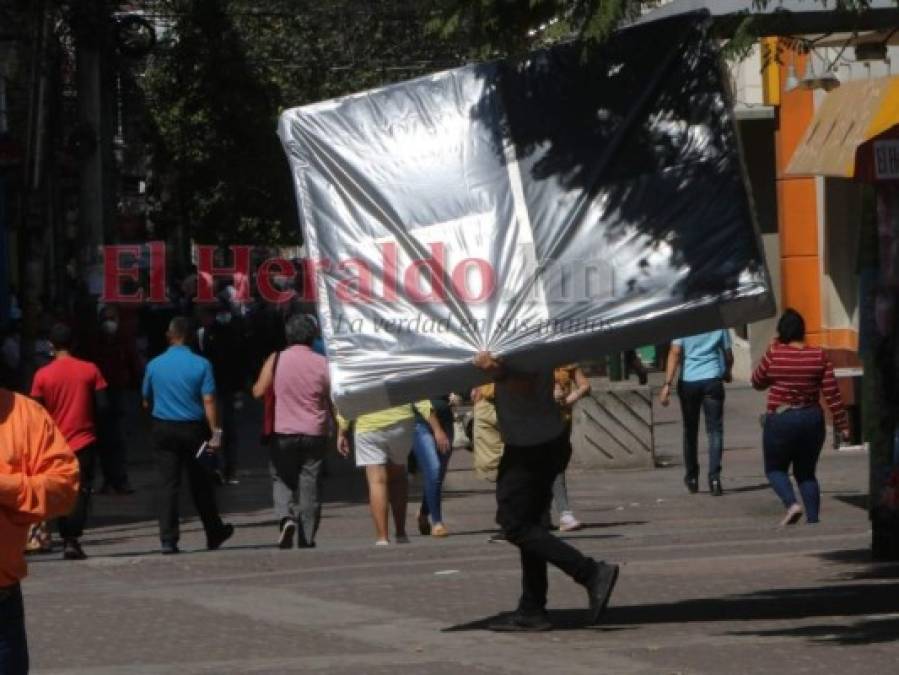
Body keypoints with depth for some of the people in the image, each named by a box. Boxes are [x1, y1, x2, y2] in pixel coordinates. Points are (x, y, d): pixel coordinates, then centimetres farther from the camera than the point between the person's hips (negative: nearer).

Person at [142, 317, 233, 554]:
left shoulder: (154, 365, 0)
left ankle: (168, 540, -6)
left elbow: (147, 402, 10)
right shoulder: (201, 365, -7)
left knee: (168, 485, 1)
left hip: (163, 429, 1)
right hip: (193, 428, -1)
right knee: (201, 484, 12)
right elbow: (208, 402, -12)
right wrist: (215, 433, -11)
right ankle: (215, 534, 25)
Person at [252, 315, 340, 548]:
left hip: (283, 433, 0)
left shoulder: (275, 360, -4)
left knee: (282, 479, 13)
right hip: (315, 433, 1)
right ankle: (306, 538, 6)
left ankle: (285, 517, -13)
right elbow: (333, 400, 0)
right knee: (310, 485, 5)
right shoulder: (323, 364, -2)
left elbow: (259, 391, -7)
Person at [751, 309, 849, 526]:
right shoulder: (818, 356, -4)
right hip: (812, 419, 3)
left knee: (775, 468, 13)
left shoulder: (774, 354, -10)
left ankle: (791, 503, -12)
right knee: (806, 472, 16)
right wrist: (842, 423, 3)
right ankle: (813, 520, 6)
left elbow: (757, 383, 5)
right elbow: (831, 393, -3)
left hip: (780, 420, -3)